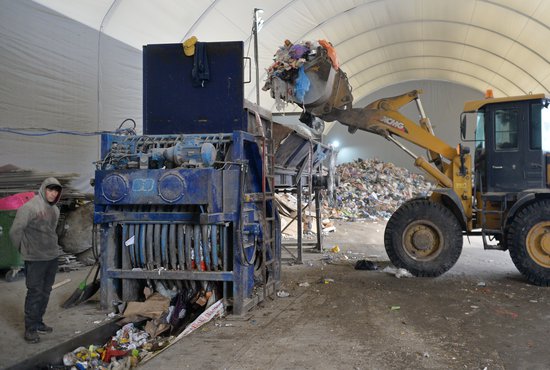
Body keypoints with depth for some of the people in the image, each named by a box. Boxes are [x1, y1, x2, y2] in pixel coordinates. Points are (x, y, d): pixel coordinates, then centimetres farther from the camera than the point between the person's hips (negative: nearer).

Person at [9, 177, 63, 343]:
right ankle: (30, 328, 7)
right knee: (35, 292, -3)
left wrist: (52, 247, 12)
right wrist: (25, 249, 0)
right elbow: (15, 231, -11)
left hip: (52, 257, 7)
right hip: (36, 259, -7)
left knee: (45, 292, 15)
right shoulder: (29, 207, -14)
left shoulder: (55, 210, 8)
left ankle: (38, 322, 28)